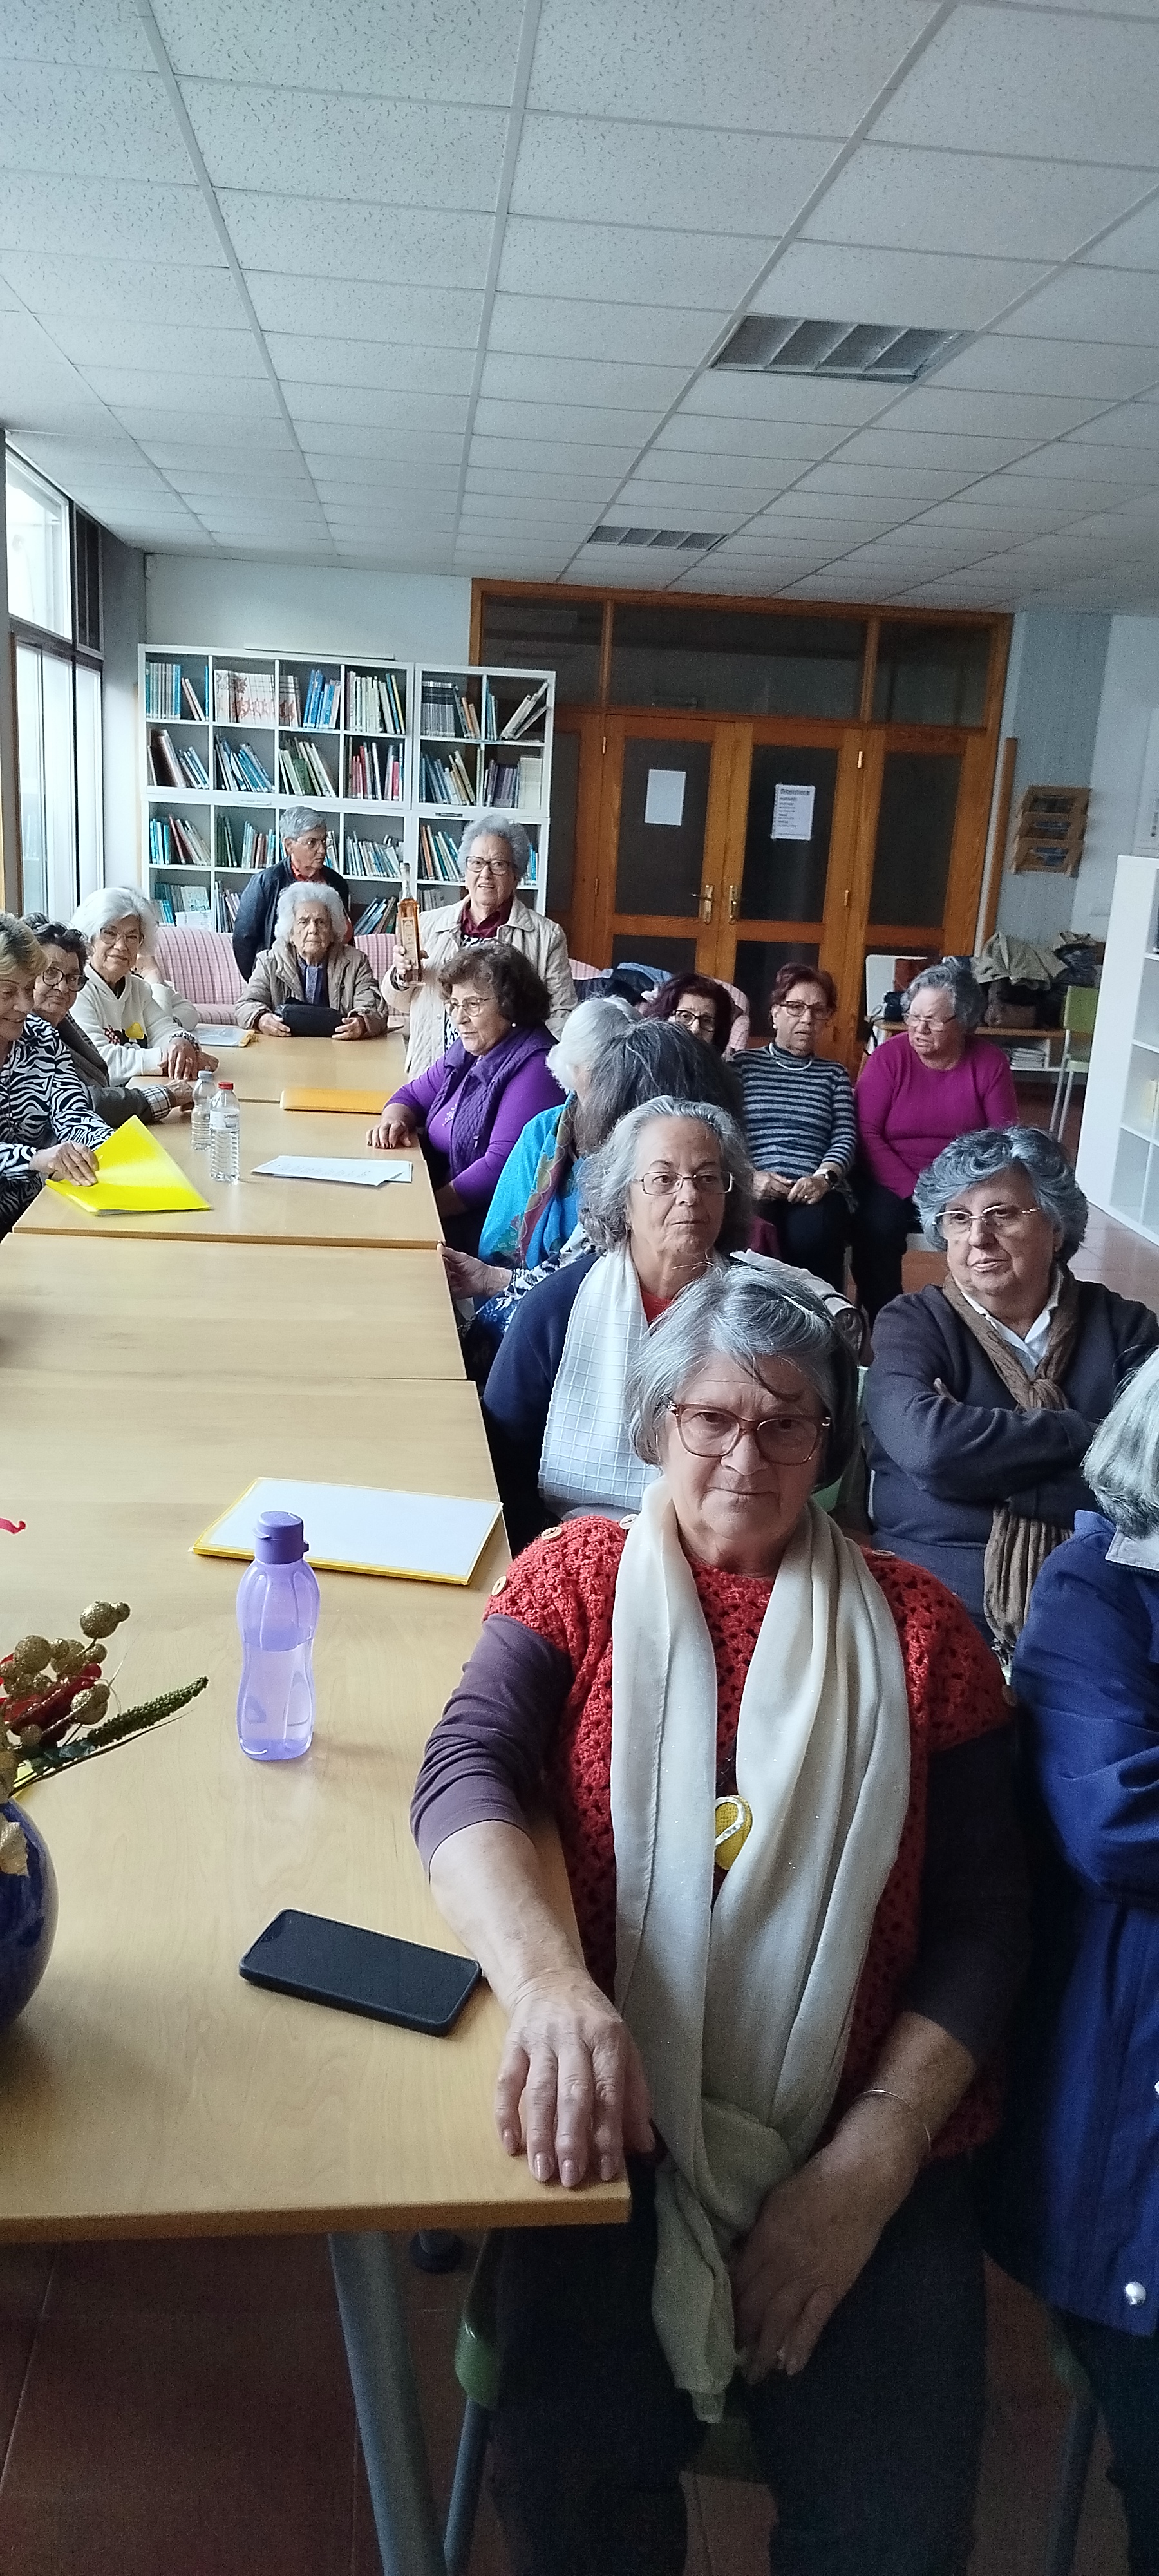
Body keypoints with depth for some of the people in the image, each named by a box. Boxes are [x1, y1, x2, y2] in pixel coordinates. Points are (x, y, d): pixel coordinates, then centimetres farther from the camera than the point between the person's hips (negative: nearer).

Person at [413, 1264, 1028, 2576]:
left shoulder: (913, 1626, 2)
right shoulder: (579, 1576, 3)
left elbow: (981, 1925, 1)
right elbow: (464, 1774, -12)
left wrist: (873, 2157, -11)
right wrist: (554, 1989, -31)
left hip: (853, 2139, 1)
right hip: (623, 2119, 0)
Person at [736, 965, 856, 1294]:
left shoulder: (834, 1074, 25)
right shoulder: (744, 1064, 19)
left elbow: (845, 1137, 11)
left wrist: (823, 1178, -10)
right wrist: (749, 1176, -10)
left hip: (816, 1193, 1)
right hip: (754, 1191, -1)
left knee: (811, 1233, -35)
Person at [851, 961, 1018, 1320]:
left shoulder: (991, 1063, 0)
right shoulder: (890, 1055, -5)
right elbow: (866, 1132, -10)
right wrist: (913, 1191, -19)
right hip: (893, 1180, -1)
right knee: (877, 1228, -30)